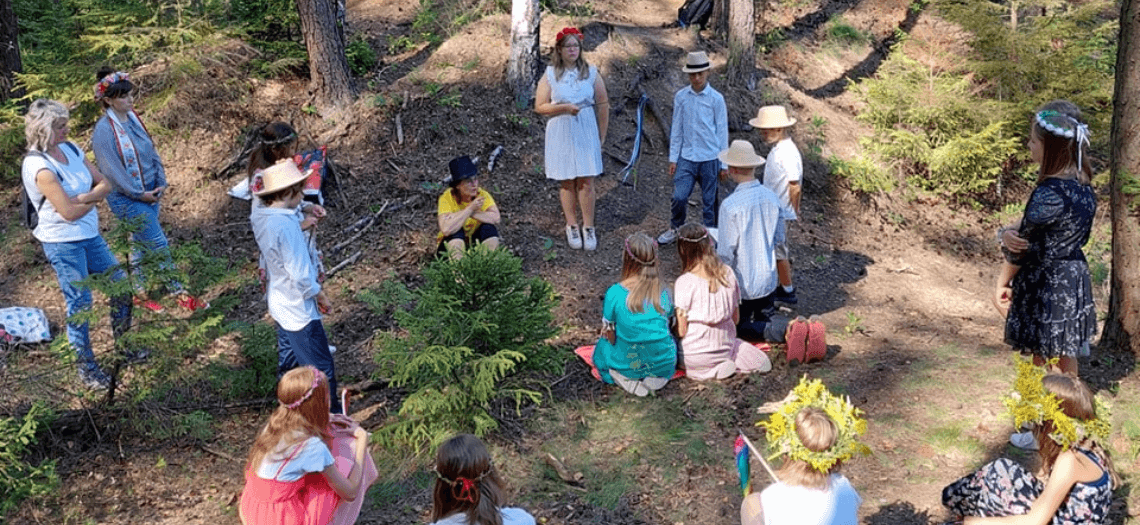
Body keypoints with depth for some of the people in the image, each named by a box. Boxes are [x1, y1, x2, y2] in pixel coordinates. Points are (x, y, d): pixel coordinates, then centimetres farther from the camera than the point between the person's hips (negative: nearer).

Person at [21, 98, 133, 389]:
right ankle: (86, 368, 16)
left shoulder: (70, 149, 3)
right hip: (63, 243, -8)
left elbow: (104, 184, 2)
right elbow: (69, 212, -22)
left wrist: (84, 197, -17)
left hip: (90, 235, 8)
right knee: (80, 305, 0)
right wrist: (94, 197, -6)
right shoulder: (37, 165, -20)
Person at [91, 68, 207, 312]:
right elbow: (111, 169, -19)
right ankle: (178, 292, 8)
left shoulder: (132, 118, 3)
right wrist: (139, 194, -15)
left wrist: (161, 183, -2)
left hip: (148, 193, 7)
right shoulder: (104, 130, -20)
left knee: (141, 244, 18)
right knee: (159, 245, -4)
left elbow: (151, 151, 7)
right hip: (127, 199, -7)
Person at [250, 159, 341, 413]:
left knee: (288, 363, 24)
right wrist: (320, 296, -11)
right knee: (322, 368, 4)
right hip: (299, 310, -10)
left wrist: (300, 223, 4)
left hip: (280, 304, 10)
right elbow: (300, 275, -25)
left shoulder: (261, 216, -3)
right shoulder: (285, 225, -30)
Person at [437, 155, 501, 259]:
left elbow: (496, 218, -27)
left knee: (488, 228, -24)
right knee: (457, 230, -31)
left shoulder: (482, 195, -10)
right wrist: (470, 209, -32)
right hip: (452, 245, -2)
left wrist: (469, 213, -31)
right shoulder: (447, 198, -19)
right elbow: (446, 230, -35)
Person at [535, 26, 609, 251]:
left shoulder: (591, 73, 2)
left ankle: (589, 228, 7)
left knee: (586, 182, -2)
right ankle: (572, 227, 17)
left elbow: (603, 105, 7)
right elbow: (539, 106, -2)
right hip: (561, 135, 0)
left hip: (586, 133, 0)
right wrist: (564, 107, -16)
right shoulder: (550, 75, 0)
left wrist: (601, 137, 6)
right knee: (566, 182, 6)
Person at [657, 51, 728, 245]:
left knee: (709, 200, 5)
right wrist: (673, 158, 7)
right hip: (686, 157, 1)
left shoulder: (716, 99, -3)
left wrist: (723, 163, 3)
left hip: (710, 158, -1)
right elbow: (676, 129, 9)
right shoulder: (680, 97, 3)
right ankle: (674, 229, 21)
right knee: (679, 197, -4)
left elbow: (722, 131, 2)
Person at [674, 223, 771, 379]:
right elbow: (735, 318, 5)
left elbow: (681, 330, -16)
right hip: (726, 347, 5)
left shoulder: (685, 282, -19)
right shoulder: (728, 273, -4)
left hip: (694, 354, -5)